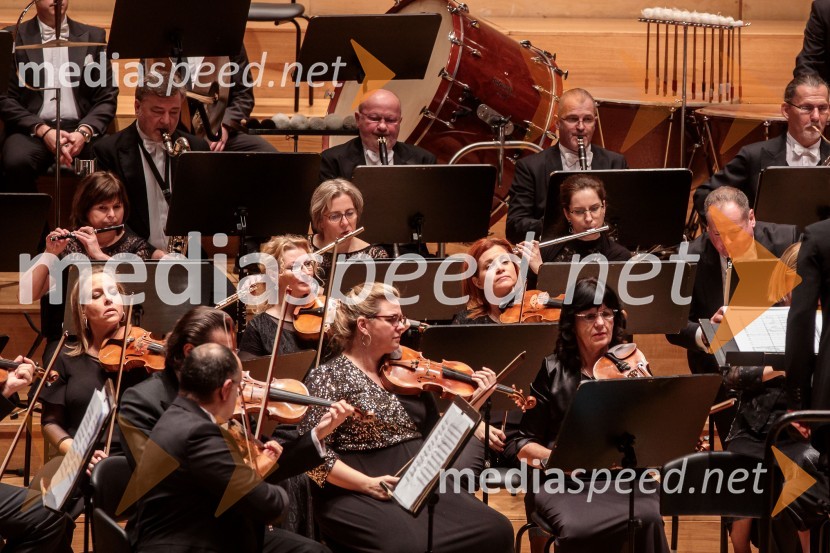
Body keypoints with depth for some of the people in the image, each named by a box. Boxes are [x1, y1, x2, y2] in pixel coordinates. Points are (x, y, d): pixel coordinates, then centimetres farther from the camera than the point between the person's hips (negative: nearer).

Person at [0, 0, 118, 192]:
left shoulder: (93, 37, 15)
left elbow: (107, 97, 11)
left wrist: (84, 131, -9)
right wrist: (43, 130, -12)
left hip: (80, 129, 1)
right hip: (31, 131, -1)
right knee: (17, 162, -36)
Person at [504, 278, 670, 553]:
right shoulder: (549, 372, 5)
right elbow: (518, 444, 4)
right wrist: (556, 457, -14)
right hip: (563, 480, -2)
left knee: (647, 520, -33)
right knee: (579, 529, -35)